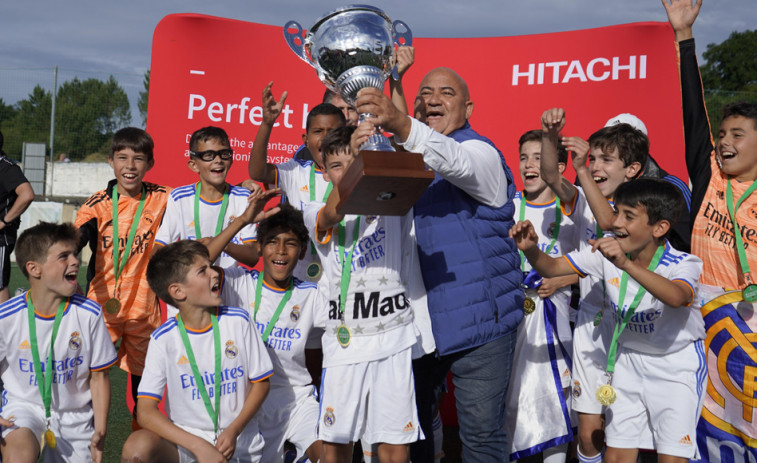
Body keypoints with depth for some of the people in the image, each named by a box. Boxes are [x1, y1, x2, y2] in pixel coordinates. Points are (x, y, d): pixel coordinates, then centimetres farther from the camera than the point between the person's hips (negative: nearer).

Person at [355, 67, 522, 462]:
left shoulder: (480, 153, -8)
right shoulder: (406, 157, 16)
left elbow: (454, 161, -32)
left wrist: (401, 125, -49)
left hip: (478, 316, -6)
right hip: (418, 314, 6)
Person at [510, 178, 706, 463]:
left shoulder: (683, 264, -23)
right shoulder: (608, 252, -11)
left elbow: (676, 297, -46)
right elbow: (552, 268, -8)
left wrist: (625, 264, -59)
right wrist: (531, 249, -31)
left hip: (677, 365, -3)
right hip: (629, 360, 4)